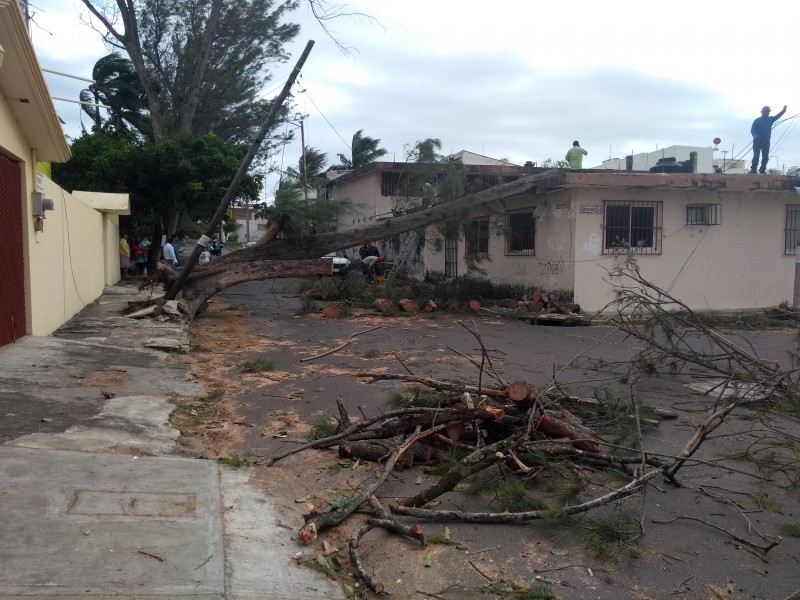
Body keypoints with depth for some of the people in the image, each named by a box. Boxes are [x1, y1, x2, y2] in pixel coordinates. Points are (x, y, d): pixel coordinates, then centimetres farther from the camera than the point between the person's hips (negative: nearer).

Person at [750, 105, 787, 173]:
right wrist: (755, 135, -25)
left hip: (766, 141, 4)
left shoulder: (770, 119, 13)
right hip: (758, 140, -4)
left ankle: (762, 170, 7)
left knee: (766, 156, 2)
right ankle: (753, 169, -10)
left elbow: (778, 116, 0)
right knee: (756, 155, -10)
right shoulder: (757, 120, 3)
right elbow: (752, 130, -5)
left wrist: (784, 110, -16)